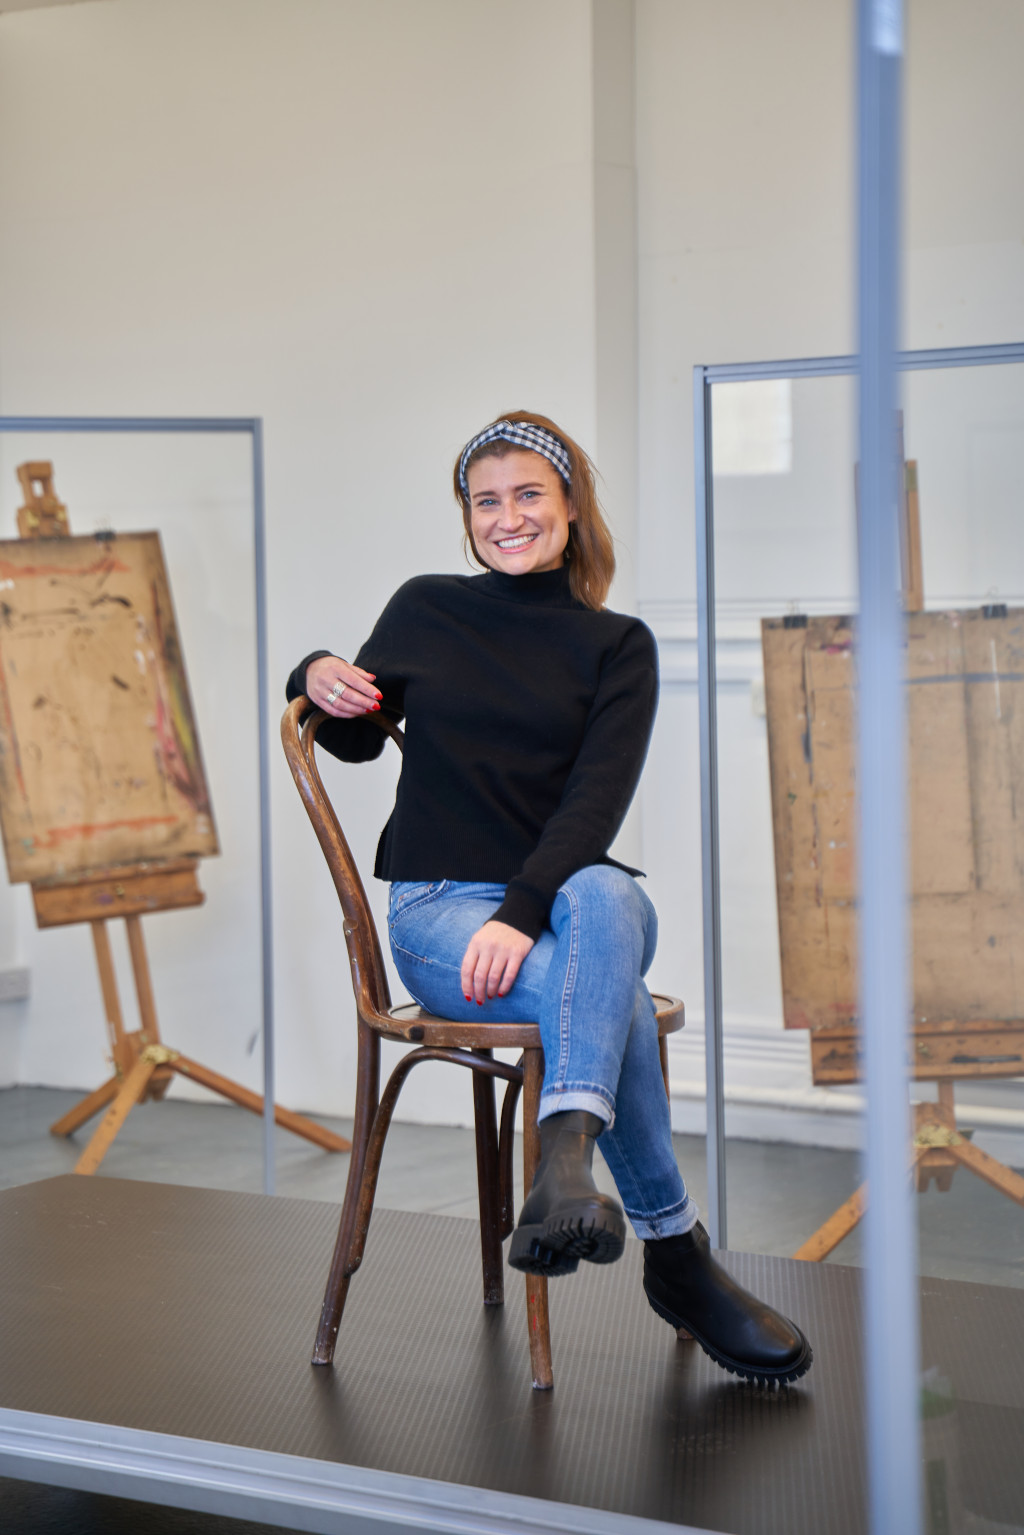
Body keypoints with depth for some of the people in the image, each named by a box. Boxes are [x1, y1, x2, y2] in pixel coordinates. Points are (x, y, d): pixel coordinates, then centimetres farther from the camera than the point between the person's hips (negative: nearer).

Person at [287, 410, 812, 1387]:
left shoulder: (616, 645, 9)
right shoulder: (424, 610, 12)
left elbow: (597, 800, -6)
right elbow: (356, 739, 26)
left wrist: (522, 912, -24)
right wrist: (316, 678, 1)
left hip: (563, 894, 1)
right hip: (437, 906, 0)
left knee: (605, 898, -40)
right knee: (613, 995, -34)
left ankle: (565, 1163, -58)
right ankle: (676, 1255, -30)